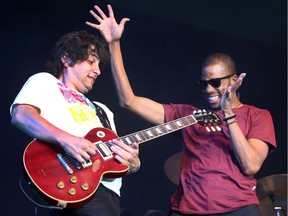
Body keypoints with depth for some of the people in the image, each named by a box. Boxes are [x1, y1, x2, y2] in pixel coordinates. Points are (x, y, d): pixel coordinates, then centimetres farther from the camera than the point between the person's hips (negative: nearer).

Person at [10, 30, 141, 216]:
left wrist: (133, 163, 2)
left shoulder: (101, 110, 35)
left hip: (109, 189, 7)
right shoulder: (45, 81, 13)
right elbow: (20, 115, -8)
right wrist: (65, 139, -21)